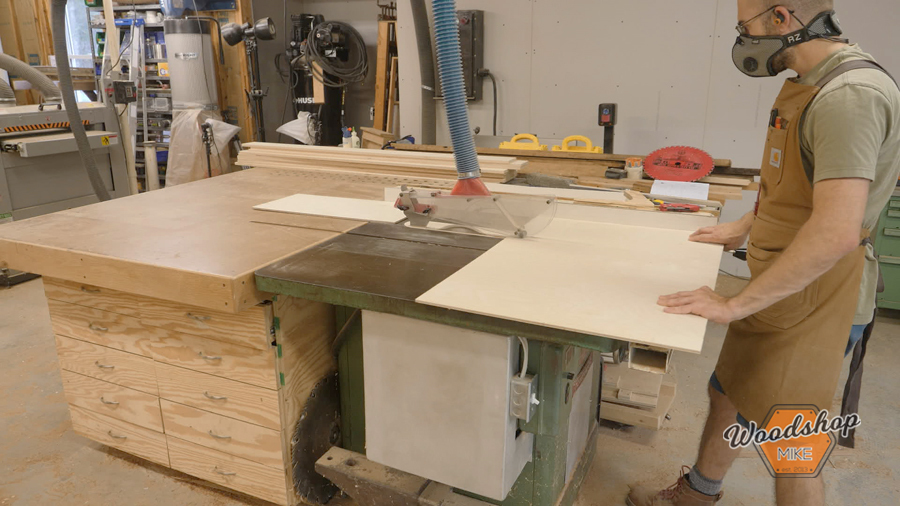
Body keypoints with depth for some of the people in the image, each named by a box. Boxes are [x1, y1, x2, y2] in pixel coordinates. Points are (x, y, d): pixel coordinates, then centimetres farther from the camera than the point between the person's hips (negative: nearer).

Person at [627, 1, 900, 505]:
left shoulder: (851, 94, -24)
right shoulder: (810, 84, 7)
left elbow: (836, 232, -32)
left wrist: (736, 305, -28)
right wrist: (744, 226, 26)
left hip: (811, 296, -9)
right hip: (781, 285, 10)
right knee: (727, 393, 22)